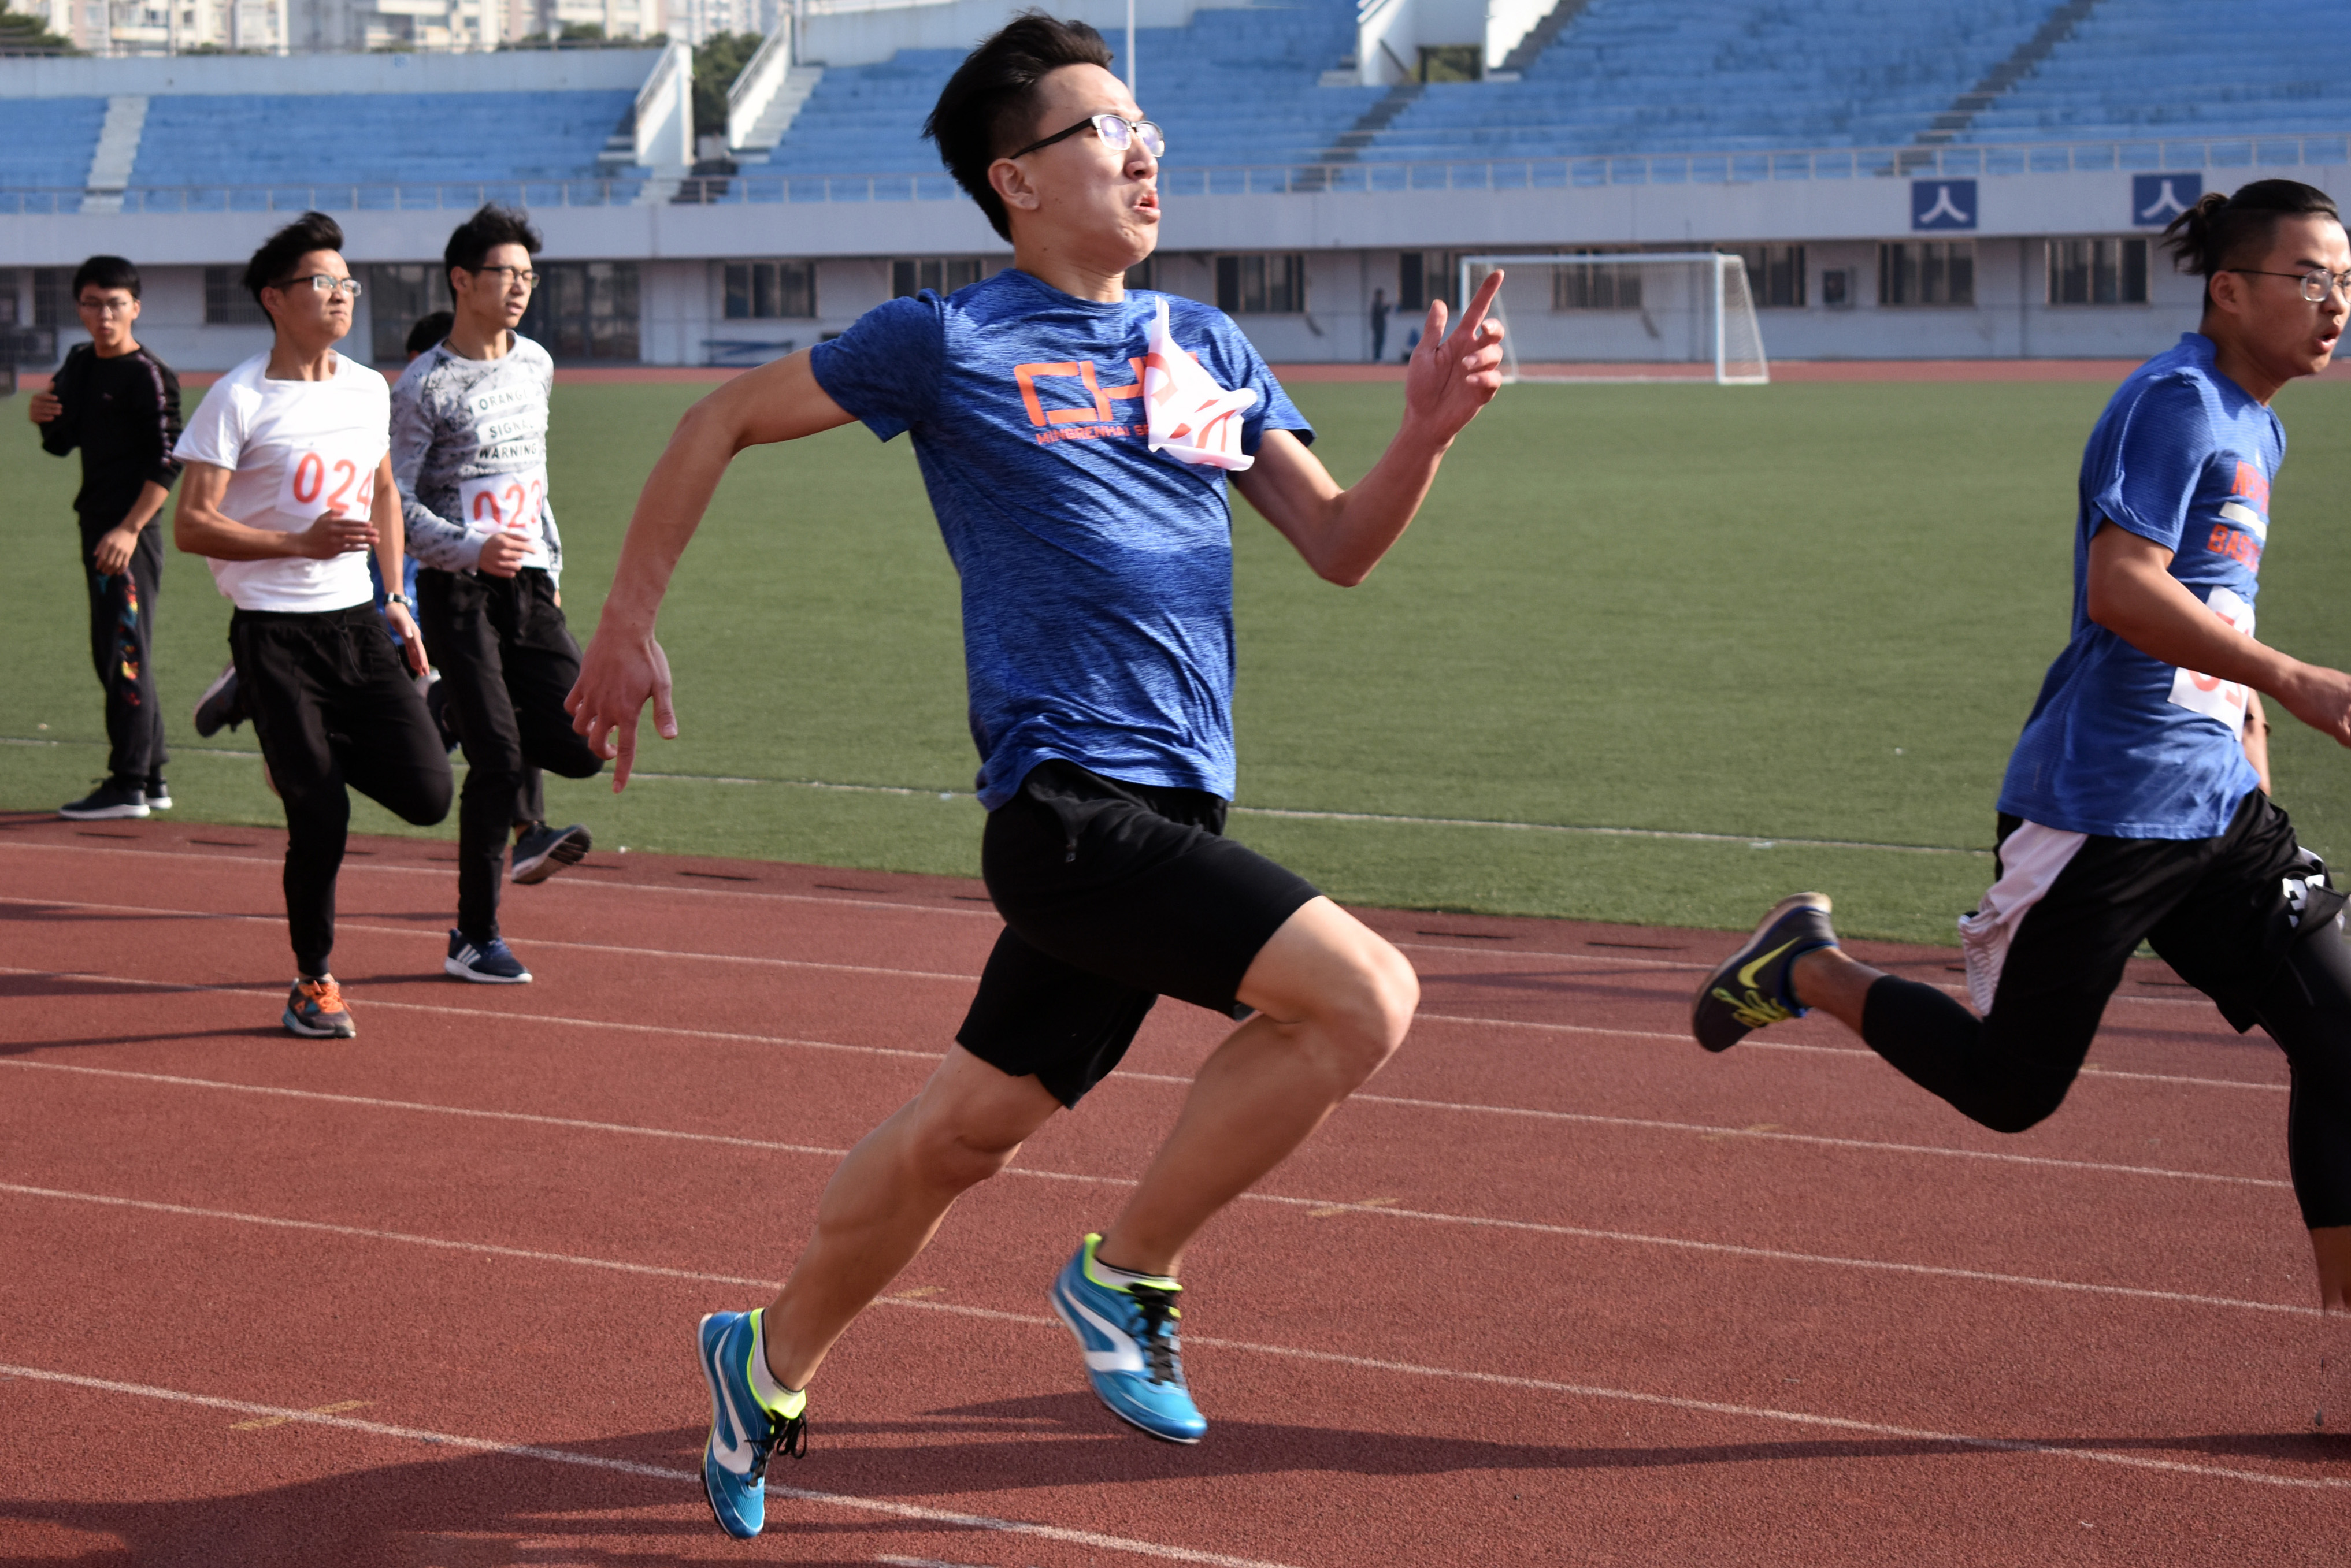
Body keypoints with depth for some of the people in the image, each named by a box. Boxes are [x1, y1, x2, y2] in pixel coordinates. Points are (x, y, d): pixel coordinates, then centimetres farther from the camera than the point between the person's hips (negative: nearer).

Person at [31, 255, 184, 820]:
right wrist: (43, 417, -1)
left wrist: (129, 528, -23)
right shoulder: (80, 365, 13)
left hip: (130, 537, -9)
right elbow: (61, 444, 21)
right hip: (98, 526, 9)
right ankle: (151, 778, 21)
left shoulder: (148, 375, -12)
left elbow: (168, 462, -17)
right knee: (113, 656, 13)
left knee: (125, 652, -8)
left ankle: (128, 787, -6)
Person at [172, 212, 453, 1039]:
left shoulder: (369, 389, 8)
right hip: (275, 633, -5)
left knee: (427, 792, -7)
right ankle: (313, 983, 13)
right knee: (321, 822, -7)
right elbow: (191, 526, -12)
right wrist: (301, 543, -22)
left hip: (357, 621, 5)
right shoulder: (239, 400, -9)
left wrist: (398, 601, 17)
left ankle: (311, 747, 24)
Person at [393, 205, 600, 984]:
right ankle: (474, 938, 2)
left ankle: (522, 828, 27)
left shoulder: (536, 365, 12)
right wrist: (473, 550, -28)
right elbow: (395, 504, -13)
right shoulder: (424, 386, -10)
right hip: (457, 590, -6)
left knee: (584, 744, -7)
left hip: (529, 584, 6)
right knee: (498, 758, -10)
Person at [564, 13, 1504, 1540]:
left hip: (1171, 805, 6)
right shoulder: (952, 342, -2)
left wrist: (1428, 430, -5)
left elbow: (1339, 544, 14)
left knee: (964, 1132, 13)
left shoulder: (1206, 344, 16)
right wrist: (629, 626, 8)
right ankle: (1126, 1275, -4)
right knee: (1366, 996, -20)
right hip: (1067, 797, -6)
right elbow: (721, 423, 8)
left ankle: (771, 1358, 34)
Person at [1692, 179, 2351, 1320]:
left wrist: (2256, 781, 21)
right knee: (2010, 1087, 2)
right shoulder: (2177, 401, -14)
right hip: (2100, 800, -9)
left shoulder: (2256, 428, 16)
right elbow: (2122, 591, -27)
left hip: (2213, 806, 9)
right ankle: (1806, 972, 23)